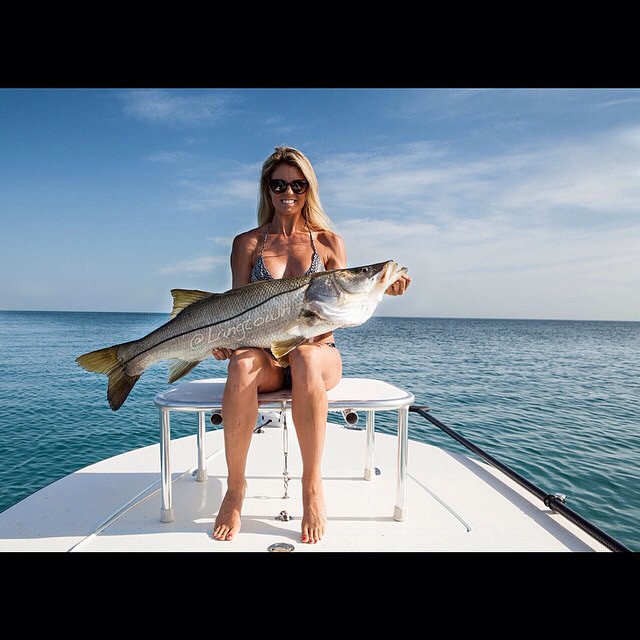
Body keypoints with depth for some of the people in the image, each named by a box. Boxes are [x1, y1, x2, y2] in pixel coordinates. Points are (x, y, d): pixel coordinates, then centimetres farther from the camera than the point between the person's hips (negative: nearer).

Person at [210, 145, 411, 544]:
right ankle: (235, 490, -18)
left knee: (305, 357, -37)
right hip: (265, 353, 1)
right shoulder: (247, 243, 10)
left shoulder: (328, 240, 9)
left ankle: (313, 488, -24)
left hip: (319, 352, 0)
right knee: (243, 363, -34)